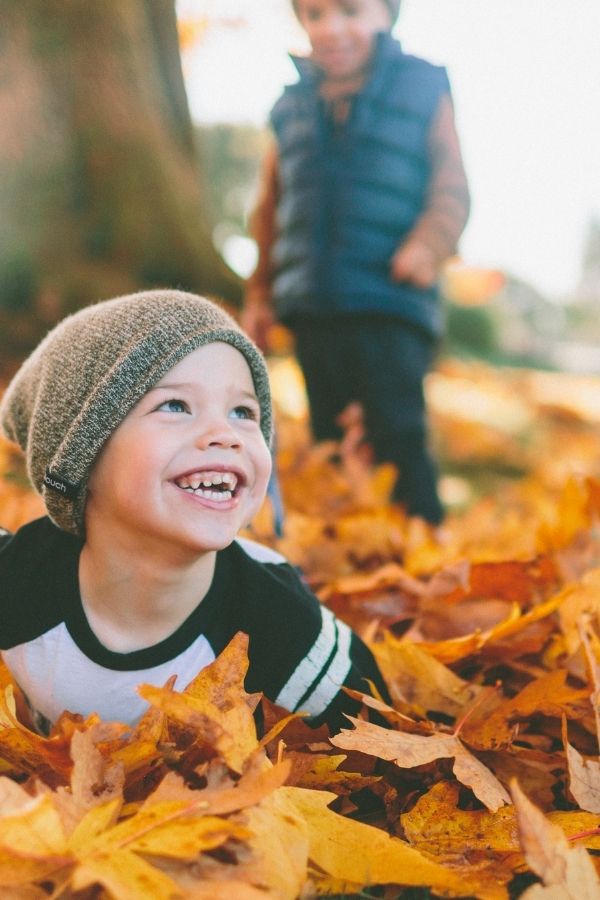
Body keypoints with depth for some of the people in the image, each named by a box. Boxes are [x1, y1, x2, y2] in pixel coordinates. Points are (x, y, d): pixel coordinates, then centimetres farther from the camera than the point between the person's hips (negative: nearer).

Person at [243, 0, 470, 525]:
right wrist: (260, 295, 15)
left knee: (398, 433, -9)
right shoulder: (293, 107, 14)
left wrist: (429, 244, -16)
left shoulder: (423, 89, 5)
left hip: (392, 306, -4)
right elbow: (269, 210, 18)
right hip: (312, 307, 4)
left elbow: (452, 186, 2)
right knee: (328, 440, 11)